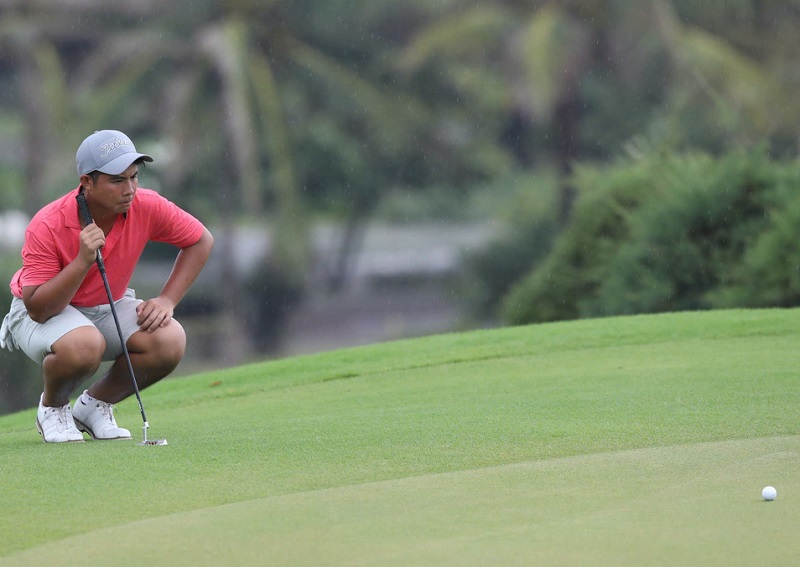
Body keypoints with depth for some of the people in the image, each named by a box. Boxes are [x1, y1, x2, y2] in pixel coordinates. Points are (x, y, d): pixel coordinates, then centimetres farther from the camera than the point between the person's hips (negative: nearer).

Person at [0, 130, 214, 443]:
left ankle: (94, 405, 2)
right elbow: (38, 308, -29)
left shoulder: (147, 206, -19)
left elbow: (201, 241, -2)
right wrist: (83, 261, -40)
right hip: (43, 312, -5)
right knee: (84, 345, -40)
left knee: (170, 341, -25)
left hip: (109, 308, 5)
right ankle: (52, 408, -4)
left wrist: (166, 301, -12)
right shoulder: (47, 226, -29)